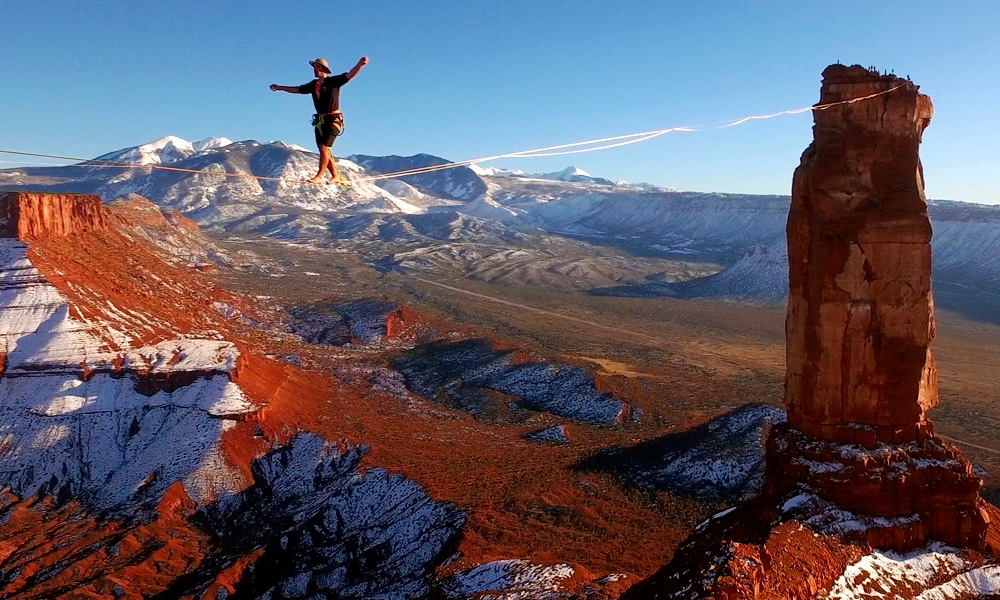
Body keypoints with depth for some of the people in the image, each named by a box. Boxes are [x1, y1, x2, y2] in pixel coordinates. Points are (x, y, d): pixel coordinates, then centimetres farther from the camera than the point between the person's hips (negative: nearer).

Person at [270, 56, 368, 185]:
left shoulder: (333, 81, -5)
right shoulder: (313, 84, 14)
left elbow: (350, 75, -16)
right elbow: (297, 89, 28)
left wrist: (360, 65, -33)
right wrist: (280, 88, 36)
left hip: (333, 120, -7)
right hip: (320, 121, 7)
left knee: (324, 147, -16)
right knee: (324, 150, 5)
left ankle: (320, 175, -13)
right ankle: (336, 176, 12)